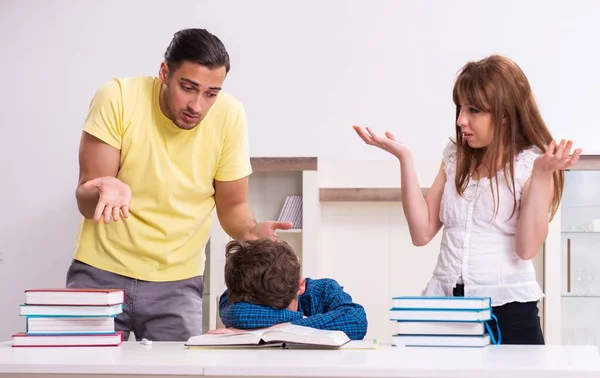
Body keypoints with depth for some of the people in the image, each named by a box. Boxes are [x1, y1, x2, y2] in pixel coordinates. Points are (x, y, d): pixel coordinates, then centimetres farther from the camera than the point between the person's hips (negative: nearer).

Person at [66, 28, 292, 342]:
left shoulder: (229, 116, -11)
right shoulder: (118, 98, -16)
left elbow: (232, 206, 0)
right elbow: (85, 201, -14)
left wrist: (251, 231, -23)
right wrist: (108, 192, -37)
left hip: (176, 283, 1)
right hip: (101, 272, -1)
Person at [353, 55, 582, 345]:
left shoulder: (531, 163, -5)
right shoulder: (455, 157, 10)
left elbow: (527, 248, -15)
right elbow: (422, 233, 3)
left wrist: (541, 176, -23)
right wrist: (404, 158, 0)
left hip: (507, 309, -4)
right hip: (445, 303, 4)